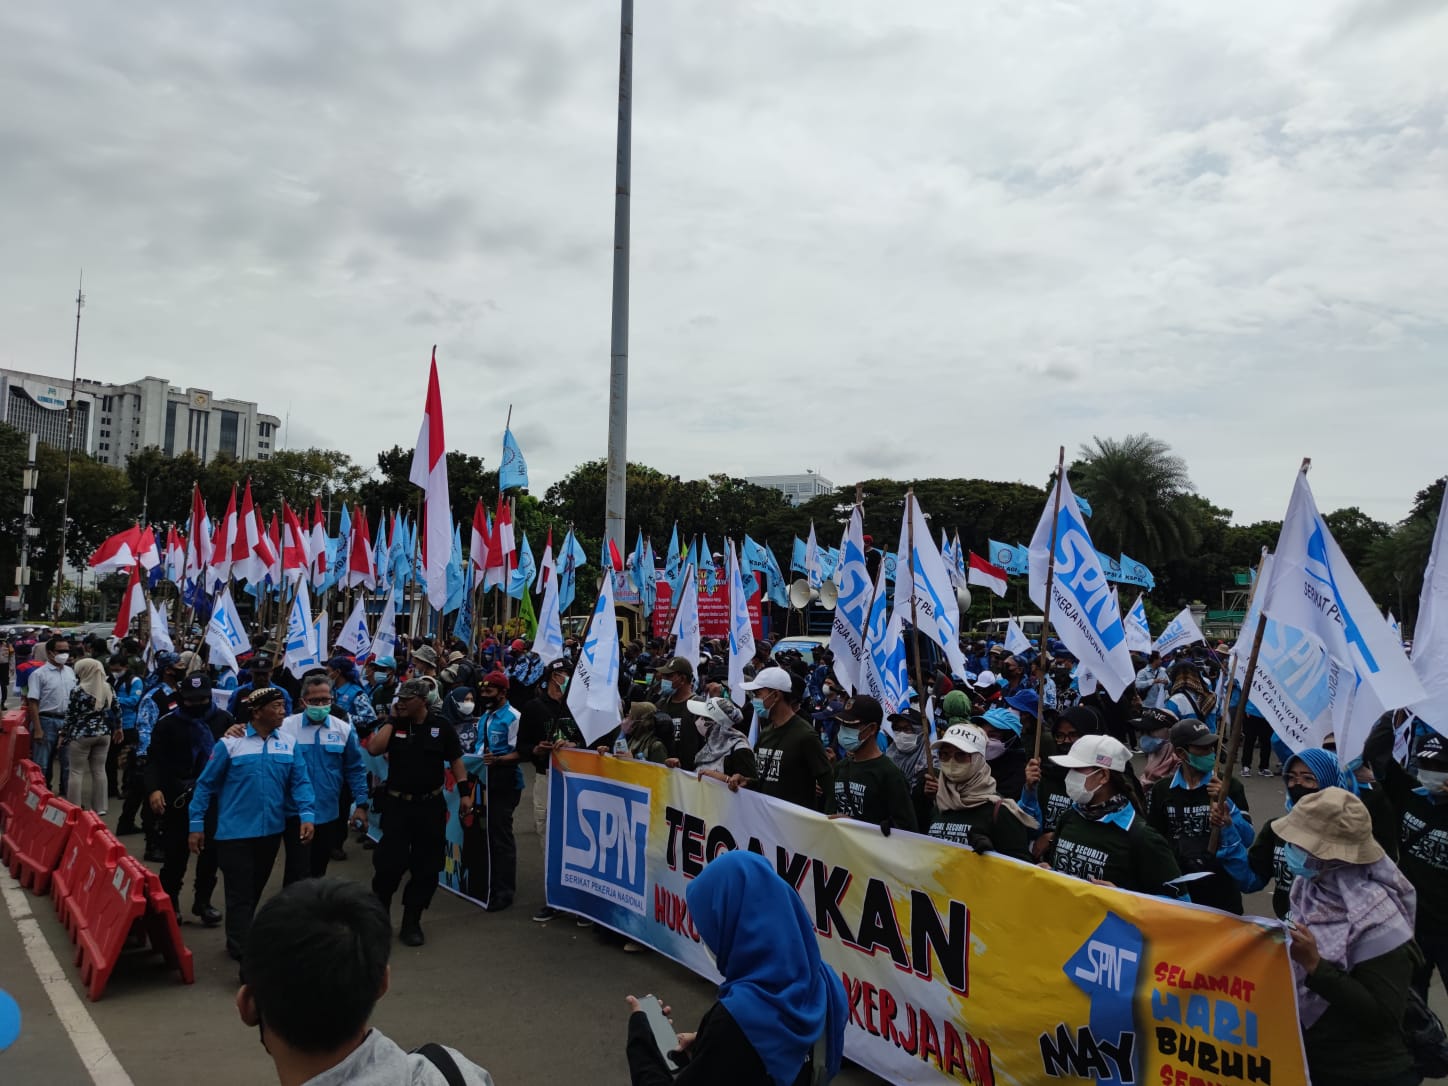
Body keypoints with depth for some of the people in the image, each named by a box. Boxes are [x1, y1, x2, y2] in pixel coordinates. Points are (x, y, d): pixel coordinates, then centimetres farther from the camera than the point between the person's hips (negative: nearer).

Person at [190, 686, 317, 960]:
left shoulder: (288, 745, 2)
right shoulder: (230, 743, -9)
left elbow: (300, 782, -1)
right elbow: (206, 784, -4)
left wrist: (306, 814, -15)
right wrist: (196, 824, -5)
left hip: (271, 831, 5)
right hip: (235, 832, -4)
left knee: (254, 892, 20)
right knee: (240, 894, 1)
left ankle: (239, 940, 38)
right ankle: (244, 952, 10)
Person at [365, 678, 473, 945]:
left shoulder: (441, 725, -2)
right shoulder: (394, 723, 2)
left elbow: (455, 760, 1)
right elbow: (374, 749, -14)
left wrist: (464, 792, -6)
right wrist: (392, 719, -12)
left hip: (431, 805, 0)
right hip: (397, 804, 0)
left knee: (426, 867, 6)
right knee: (389, 864, -3)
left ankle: (411, 922, 20)